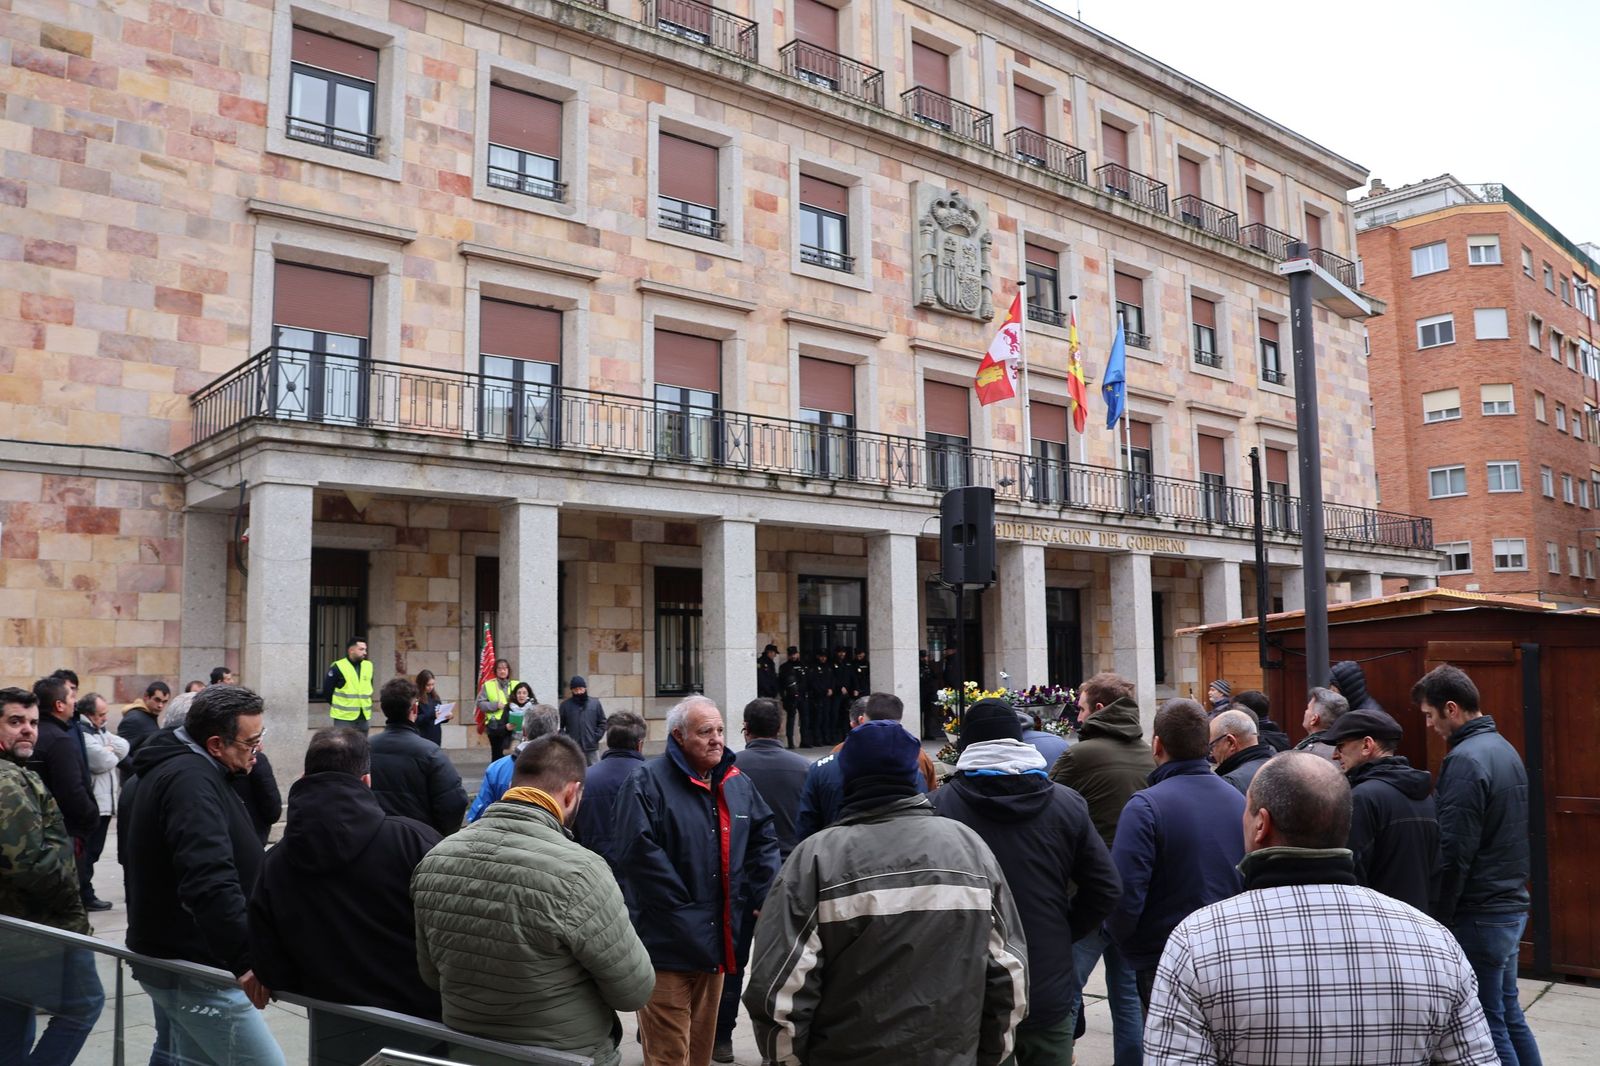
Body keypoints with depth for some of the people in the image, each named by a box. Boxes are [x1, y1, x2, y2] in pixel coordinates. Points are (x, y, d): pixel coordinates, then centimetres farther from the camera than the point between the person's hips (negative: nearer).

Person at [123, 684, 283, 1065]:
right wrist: (246, 957, -35)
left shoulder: (168, 767, 12)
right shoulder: (191, 779, -23)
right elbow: (210, 880, -35)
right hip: (193, 965, -11)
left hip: (171, 956, 11)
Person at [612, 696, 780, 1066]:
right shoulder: (646, 783, -13)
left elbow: (764, 839, 16)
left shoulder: (737, 783, 10)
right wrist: (683, 910, -19)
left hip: (716, 939, 7)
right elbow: (639, 852, -22)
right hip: (667, 942, -7)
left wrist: (760, 896, 4)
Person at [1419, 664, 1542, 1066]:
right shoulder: (1505, 749, 10)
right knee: (1508, 1013, 18)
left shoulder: (1464, 760, -20)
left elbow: (1454, 853, -21)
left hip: (1479, 915, -9)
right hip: (1511, 904, 9)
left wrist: (1438, 918, -14)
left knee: (1487, 1022, 1)